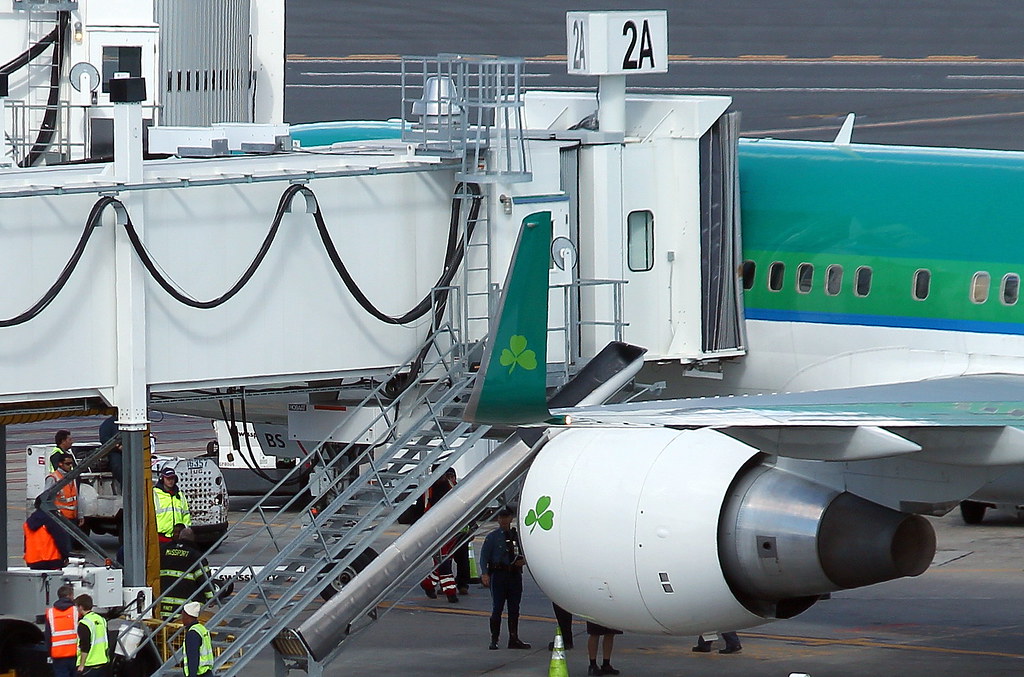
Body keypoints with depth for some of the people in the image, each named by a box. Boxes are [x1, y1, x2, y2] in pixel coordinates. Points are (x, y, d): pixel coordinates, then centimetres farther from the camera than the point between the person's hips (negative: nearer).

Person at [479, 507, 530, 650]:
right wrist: (485, 574, -17)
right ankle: (494, 640, -1)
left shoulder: (517, 536, 13)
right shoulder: (492, 537, 2)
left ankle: (514, 639, 15)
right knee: (497, 608, -5)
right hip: (498, 574, -4)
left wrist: (523, 561, -3)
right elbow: (484, 556, -3)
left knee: (514, 608, 8)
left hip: (515, 574, 4)